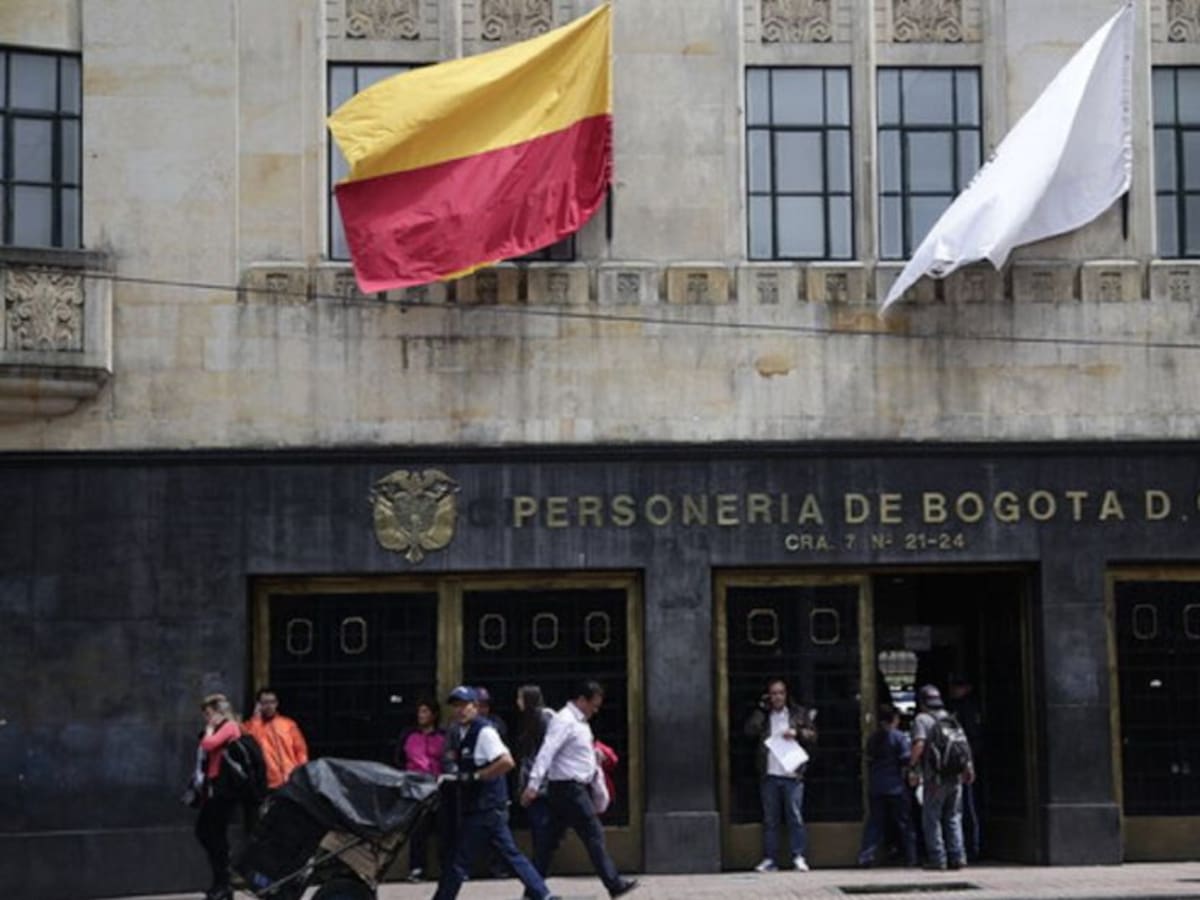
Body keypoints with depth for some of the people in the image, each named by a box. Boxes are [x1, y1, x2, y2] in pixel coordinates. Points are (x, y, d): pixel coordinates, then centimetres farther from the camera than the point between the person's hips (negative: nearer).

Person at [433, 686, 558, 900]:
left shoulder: (484, 731, -16)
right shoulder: (462, 732, 13)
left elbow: (507, 762, -26)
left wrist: (476, 776, -21)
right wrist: (458, 778, 11)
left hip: (485, 808, -10)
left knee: (460, 860, -2)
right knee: (511, 854, 11)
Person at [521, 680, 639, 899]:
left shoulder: (580, 721, 17)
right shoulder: (564, 721, -15)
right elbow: (547, 752, -23)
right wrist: (533, 784, -30)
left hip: (575, 788, 10)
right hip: (569, 788, -10)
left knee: (552, 839, 9)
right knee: (594, 835, -5)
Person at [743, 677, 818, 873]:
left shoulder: (799, 713, 10)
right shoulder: (762, 716, 13)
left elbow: (813, 735, 7)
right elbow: (749, 731, -3)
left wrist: (797, 733, -11)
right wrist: (762, 709, -4)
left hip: (792, 775, -2)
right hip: (769, 775, 2)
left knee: (796, 817, -5)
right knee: (769, 820, 4)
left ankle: (799, 857, -3)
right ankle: (769, 860, 5)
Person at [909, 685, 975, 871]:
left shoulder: (922, 719, -4)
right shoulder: (951, 719, 15)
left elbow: (919, 744, -17)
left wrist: (913, 768, -11)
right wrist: (968, 767, 19)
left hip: (935, 778, -5)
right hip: (956, 777, 5)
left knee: (931, 819, 2)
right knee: (953, 818, 12)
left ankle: (937, 858, -1)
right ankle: (957, 857, 5)